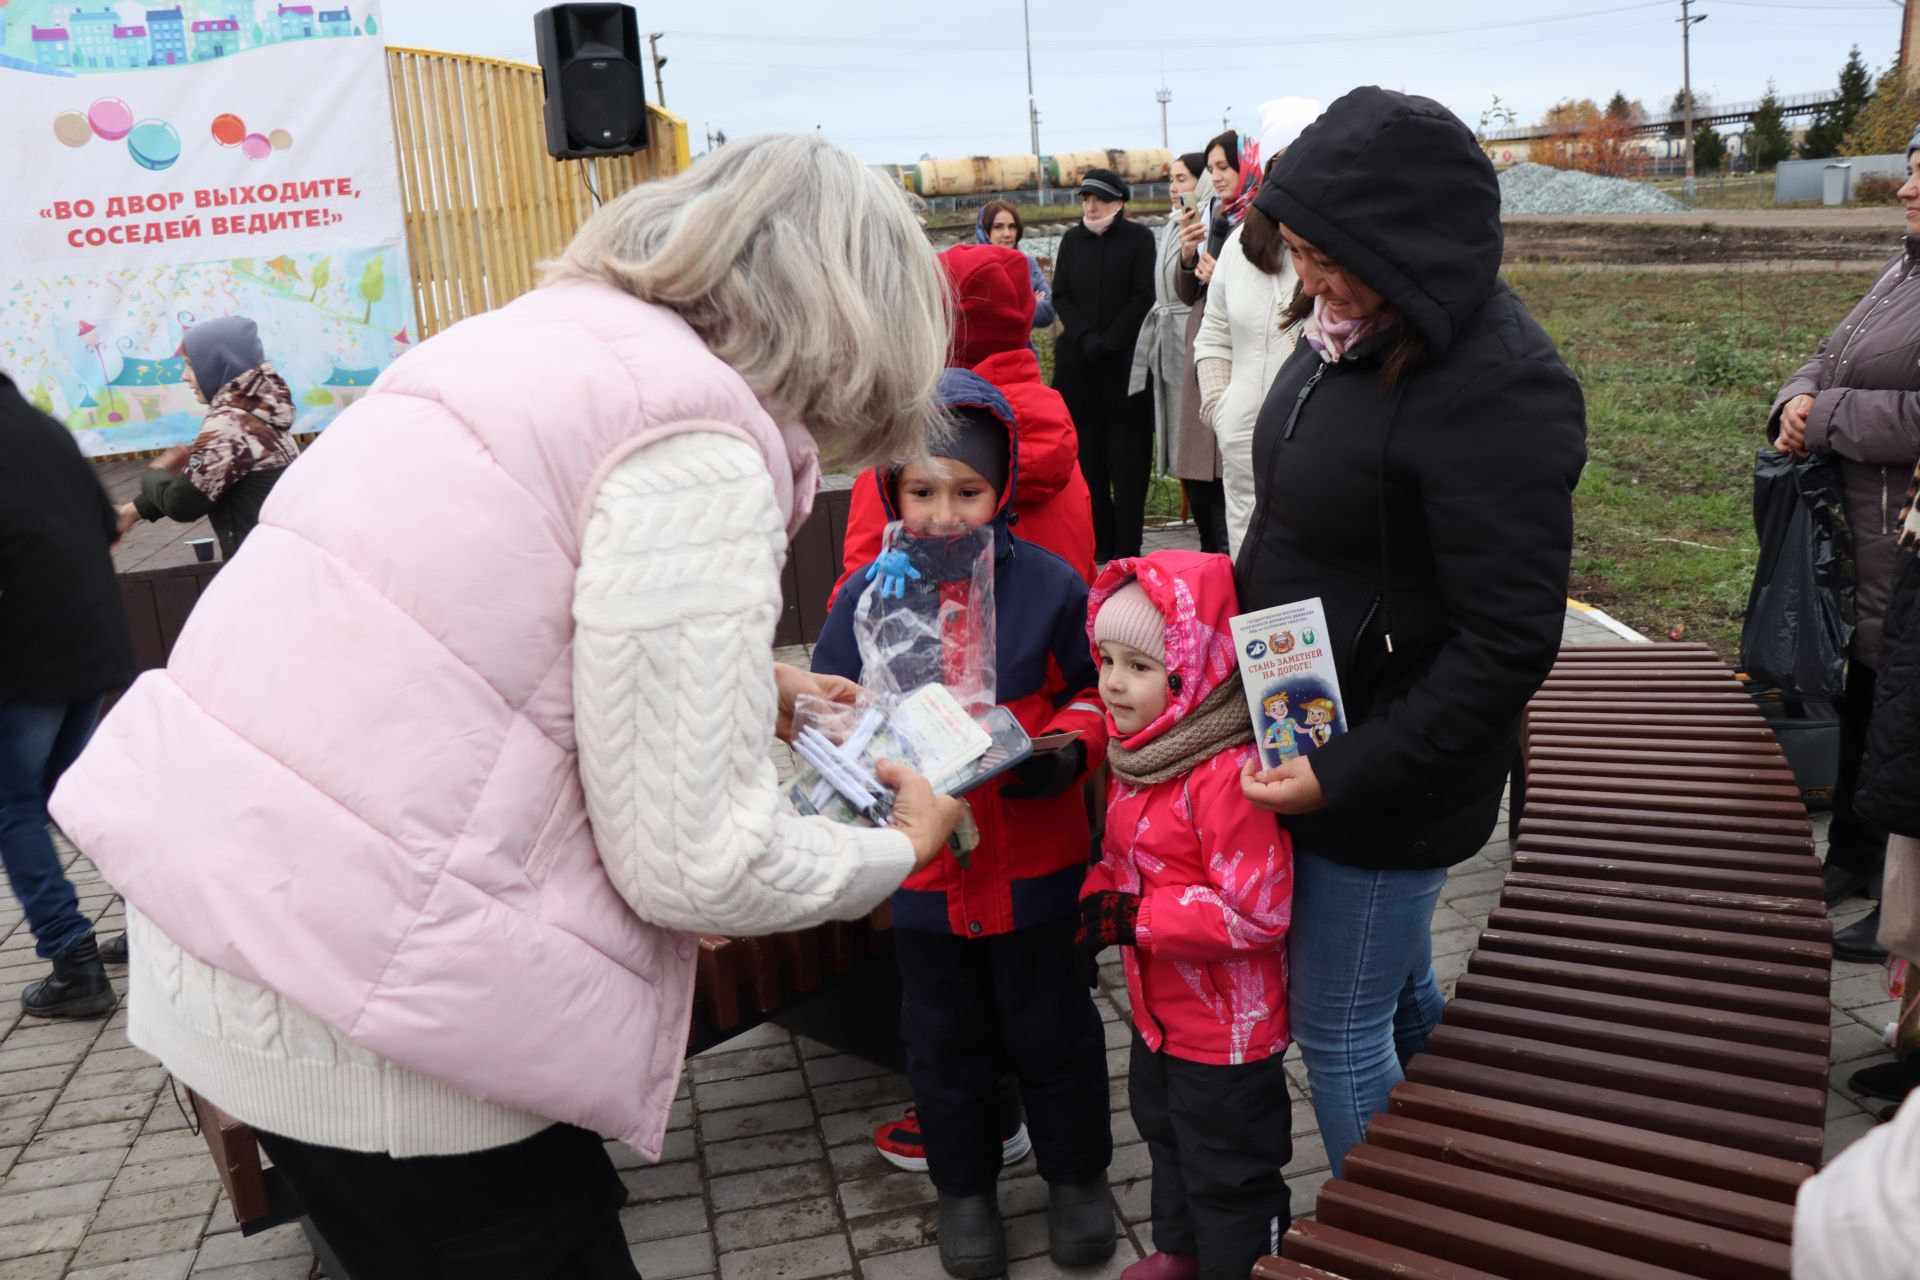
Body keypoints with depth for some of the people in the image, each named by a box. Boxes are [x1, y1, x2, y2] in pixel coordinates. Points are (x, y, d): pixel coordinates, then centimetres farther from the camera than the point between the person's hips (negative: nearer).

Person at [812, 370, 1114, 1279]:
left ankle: (1077, 1173, 42)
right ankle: (964, 1187, 42)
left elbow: (1094, 691, -1)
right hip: (924, 869, 2)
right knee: (945, 1039, 19)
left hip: (1035, 861, -1)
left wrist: (1067, 749, -19)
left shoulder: (1047, 585, -11)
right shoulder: (866, 596, -7)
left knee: (1049, 1028, 18)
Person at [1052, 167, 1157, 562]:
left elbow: (1144, 297, -5)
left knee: (1128, 460, -3)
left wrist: (1107, 343, -12)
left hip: (1126, 364, -3)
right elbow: (1060, 296, 7)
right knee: (1088, 459, 3)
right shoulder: (1072, 239, 12)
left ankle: (1127, 548, -1)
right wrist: (1087, 339, -8)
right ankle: (1100, 545, 8)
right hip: (1079, 365, 4)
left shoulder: (1139, 238, 1)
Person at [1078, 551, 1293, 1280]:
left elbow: (1253, 913, -32)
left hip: (1227, 1029, -10)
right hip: (1161, 1009, 10)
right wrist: (1095, 901, -9)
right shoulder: (1137, 753, -1)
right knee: (1165, 1132, 30)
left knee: (1228, 1172, 12)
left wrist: (1133, 920, -28)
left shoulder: (1229, 775, -31)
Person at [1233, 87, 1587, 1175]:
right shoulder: (1353, 333, 1)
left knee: (1339, 1026, 7)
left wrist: (1349, 774, -22)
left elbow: (1508, 644, -23)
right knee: (1399, 990, 25)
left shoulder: (1498, 388, -25)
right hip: (1310, 738, 8)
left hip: (1391, 778, -8)